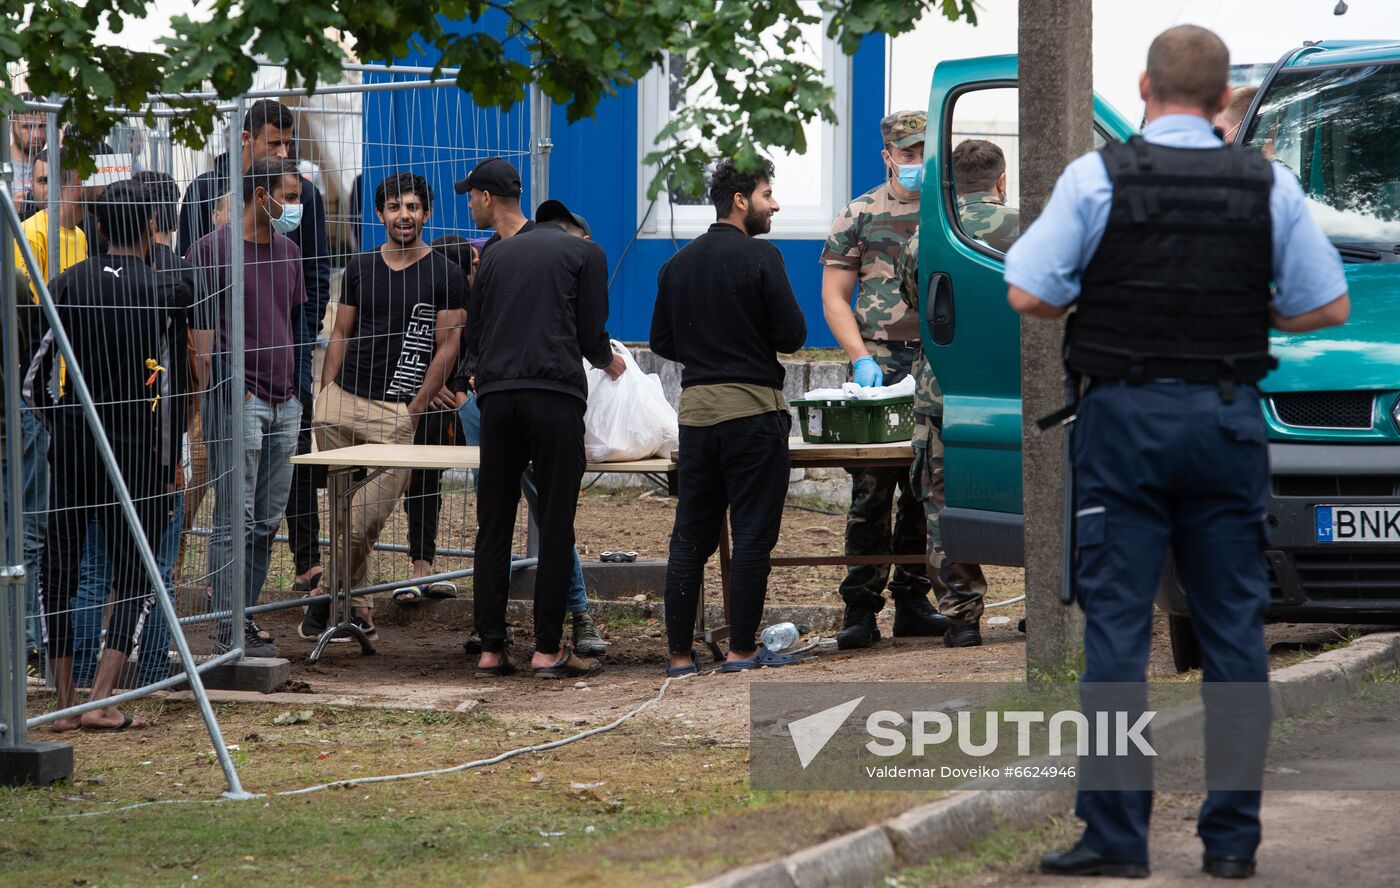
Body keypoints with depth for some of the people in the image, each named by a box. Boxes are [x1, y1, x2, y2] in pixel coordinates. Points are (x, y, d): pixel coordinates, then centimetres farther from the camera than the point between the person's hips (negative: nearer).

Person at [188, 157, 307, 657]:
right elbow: (200, 338, -9)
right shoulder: (213, 250, -8)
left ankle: (247, 617, 17)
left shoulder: (288, 252, 15)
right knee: (234, 519, -5)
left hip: (284, 403, 7)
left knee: (267, 521, 9)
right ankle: (230, 629, -3)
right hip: (237, 402, -7)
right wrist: (210, 399, -13)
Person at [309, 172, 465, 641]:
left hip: (395, 412, -4)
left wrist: (415, 409, -7)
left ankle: (332, 599, 5)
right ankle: (357, 609, 14)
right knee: (344, 513, 4)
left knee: (365, 519, -10)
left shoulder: (445, 275, 1)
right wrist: (325, 395, 7)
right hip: (341, 397, 4)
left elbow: (447, 348, 0)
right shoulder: (360, 268, 13)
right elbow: (341, 333, 17)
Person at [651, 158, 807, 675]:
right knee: (753, 533, 0)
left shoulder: (678, 264, 10)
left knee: (690, 535, 8)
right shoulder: (760, 257, -9)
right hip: (752, 407, -6)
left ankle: (679, 653, 7)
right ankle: (742, 649, -1)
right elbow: (792, 335, -11)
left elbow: (662, 341, 12)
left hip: (695, 405, 6)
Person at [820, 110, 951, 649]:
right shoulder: (860, 215, 5)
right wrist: (861, 357, -9)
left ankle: (912, 601, 15)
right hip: (878, 371, -2)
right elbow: (834, 296, 4)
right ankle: (860, 609, -3)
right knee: (871, 490, -6)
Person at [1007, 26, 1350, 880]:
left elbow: (1028, 293, -9)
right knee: (1234, 627, 7)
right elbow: (1328, 306, 2)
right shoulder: (1270, 186, 1)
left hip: (1124, 421, -2)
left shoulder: (1097, 177, -5)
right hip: (1228, 421, 2)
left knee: (1117, 626, 0)